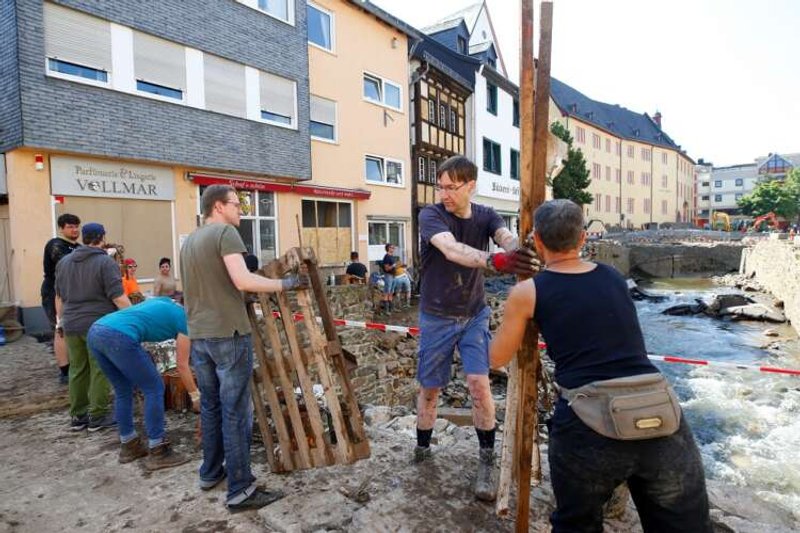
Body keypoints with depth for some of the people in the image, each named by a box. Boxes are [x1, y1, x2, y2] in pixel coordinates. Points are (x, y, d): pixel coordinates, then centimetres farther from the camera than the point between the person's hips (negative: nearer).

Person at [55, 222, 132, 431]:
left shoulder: (64, 262, 13)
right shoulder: (106, 262, -10)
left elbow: (59, 296, 20)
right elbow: (118, 297, -15)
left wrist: (61, 321, 28)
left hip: (72, 325, 7)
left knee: (77, 370, 13)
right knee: (100, 371, 1)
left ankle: (77, 416, 20)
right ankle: (98, 416, 6)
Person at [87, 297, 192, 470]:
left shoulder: (163, 301, 29)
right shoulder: (184, 320, 11)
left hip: (95, 332, 8)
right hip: (118, 337, -8)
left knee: (123, 390, 22)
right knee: (154, 388, 6)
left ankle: (128, 446, 34)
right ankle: (157, 453, 11)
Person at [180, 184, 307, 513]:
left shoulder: (189, 241, 17)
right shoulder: (225, 232, -10)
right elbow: (243, 280, -23)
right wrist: (286, 283, -15)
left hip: (198, 335, 9)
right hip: (228, 334, -8)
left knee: (210, 406, 18)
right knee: (235, 411, -2)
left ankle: (210, 473, 31)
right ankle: (240, 490, 6)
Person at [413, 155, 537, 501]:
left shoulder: (486, 216, -6)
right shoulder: (430, 215, -17)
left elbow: (507, 237, -27)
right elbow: (451, 249, -37)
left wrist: (520, 253, -53)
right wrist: (496, 261, -56)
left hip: (474, 316, 2)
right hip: (437, 318, -1)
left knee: (479, 384, -8)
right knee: (429, 388, 9)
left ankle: (487, 461, 12)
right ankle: (422, 450, 33)